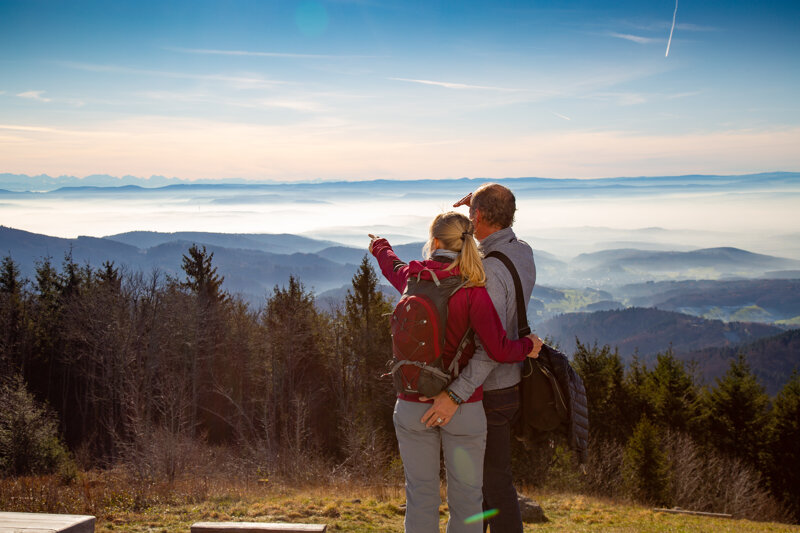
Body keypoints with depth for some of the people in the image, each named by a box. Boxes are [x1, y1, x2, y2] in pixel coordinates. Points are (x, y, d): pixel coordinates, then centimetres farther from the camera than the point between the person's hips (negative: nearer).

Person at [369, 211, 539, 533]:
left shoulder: (411, 277, -3)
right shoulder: (471, 290, -16)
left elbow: (392, 265, 23)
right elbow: (498, 349, -23)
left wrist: (380, 247, 46)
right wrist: (527, 346, -1)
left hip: (413, 405, 3)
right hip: (462, 408, -3)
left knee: (420, 495, 13)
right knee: (465, 497, 9)